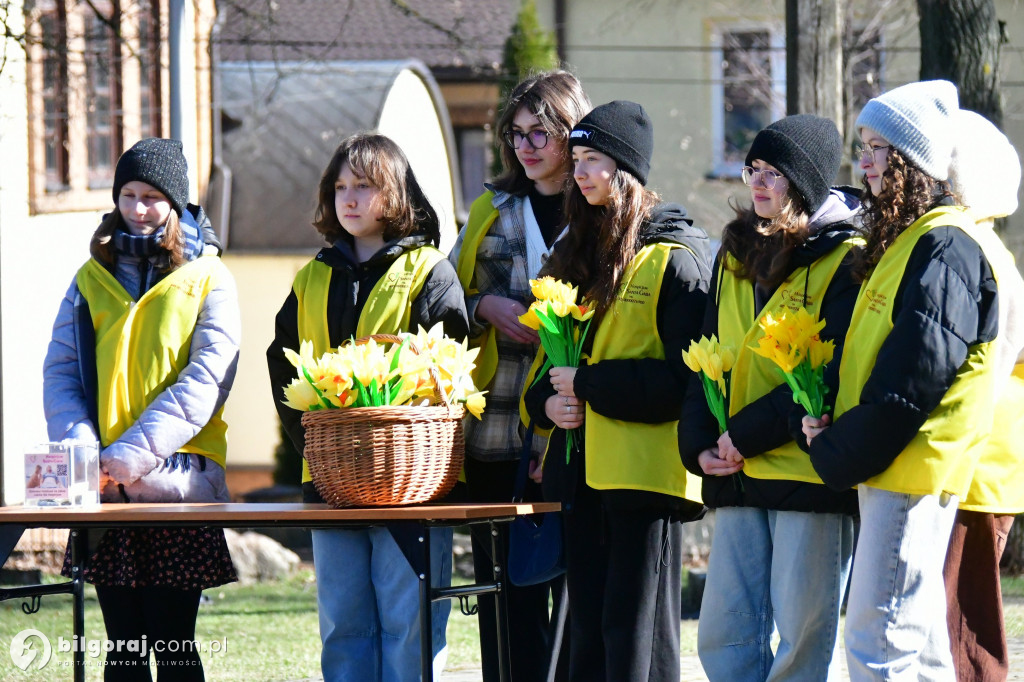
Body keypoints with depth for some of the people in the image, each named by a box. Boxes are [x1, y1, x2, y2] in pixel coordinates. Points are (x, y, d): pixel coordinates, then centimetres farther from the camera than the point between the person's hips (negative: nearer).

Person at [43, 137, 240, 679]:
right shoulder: (93, 279, 14)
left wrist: (131, 454, -18)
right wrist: (83, 452, -12)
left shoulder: (209, 280, 4)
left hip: (176, 478, -3)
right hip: (104, 490, 3)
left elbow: (205, 381, -7)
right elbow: (61, 371, 7)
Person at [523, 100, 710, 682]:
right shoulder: (578, 254, 17)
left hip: (646, 472, -8)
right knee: (588, 634, 8)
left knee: (637, 635, -7)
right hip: (584, 470, 8)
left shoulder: (677, 258, -7)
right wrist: (548, 400, 0)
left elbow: (685, 378, -14)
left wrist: (587, 383, -14)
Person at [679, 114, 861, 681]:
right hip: (738, 480, 7)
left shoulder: (847, 261, -5)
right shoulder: (736, 257, 18)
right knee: (723, 632, 3)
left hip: (812, 476, -7)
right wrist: (700, 444, 1)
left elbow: (833, 375, -13)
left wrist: (746, 433, -14)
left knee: (803, 632, -5)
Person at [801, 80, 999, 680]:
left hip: (912, 470, -10)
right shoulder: (903, 240, 19)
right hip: (889, 469, 10)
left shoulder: (946, 247, -13)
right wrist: (825, 421, 6)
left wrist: (837, 454, -13)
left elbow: (914, 377, -19)